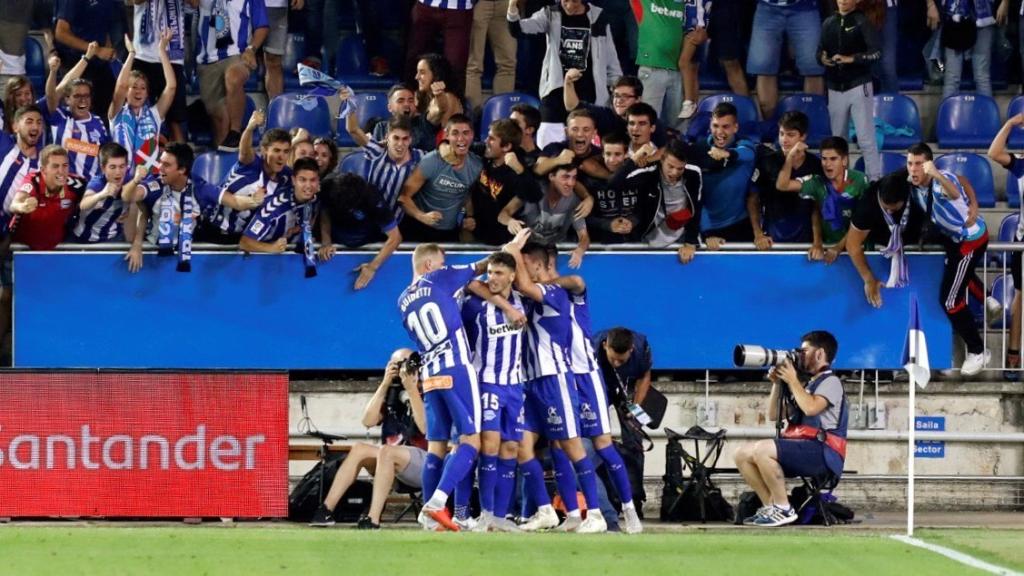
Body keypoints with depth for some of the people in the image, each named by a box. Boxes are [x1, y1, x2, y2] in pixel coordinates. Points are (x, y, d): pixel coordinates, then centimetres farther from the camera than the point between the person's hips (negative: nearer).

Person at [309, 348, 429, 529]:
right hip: (391, 461, 6)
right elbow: (368, 421, -2)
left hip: (423, 463, -6)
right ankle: (326, 510, -20)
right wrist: (384, 384, -8)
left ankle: (373, 519, -40)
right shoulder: (390, 395, 14)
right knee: (360, 449, -15)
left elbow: (425, 427, -19)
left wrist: (411, 389, -20)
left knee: (386, 451, -32)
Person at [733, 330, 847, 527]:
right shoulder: (805, 383, 25)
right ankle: (770, 506, -3)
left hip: (821, 452, -9)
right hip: (799, 448, 9)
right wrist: (777, 384, 12)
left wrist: (792, 380, -8)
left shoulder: (830, 382, 0)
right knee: (742, 455, -1)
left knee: (762, 450, -29)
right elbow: (774, 415, 24)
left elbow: (811, 407, -20)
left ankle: (783, 509, -22)